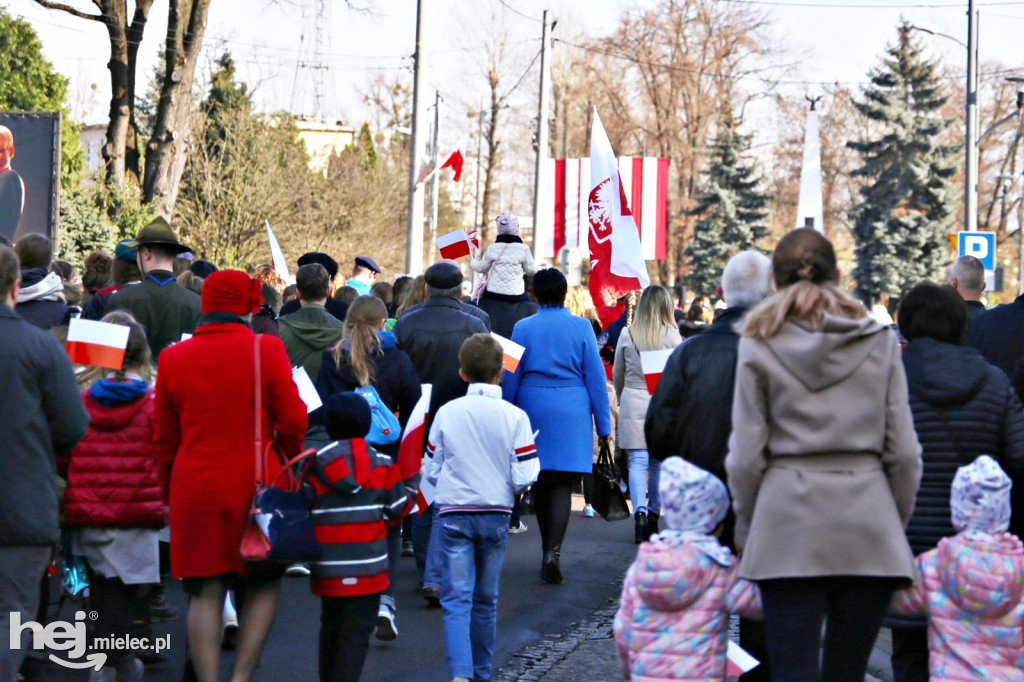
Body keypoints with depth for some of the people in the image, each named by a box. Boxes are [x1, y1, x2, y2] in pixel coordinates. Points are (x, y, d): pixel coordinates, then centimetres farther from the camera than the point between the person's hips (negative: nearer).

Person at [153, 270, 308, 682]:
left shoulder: (173, 358, 1)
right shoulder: (266, 350, -9)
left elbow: (164, 438, 8)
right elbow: (292, 421, -6)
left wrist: (175, 485, 21)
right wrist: (296, 464, 14)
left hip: (195, 491, 2)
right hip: (256, 487, -2)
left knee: (206, 593, 5)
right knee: (264, 586, 12)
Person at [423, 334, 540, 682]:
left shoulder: (447, 412, -5)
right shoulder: (515, 417, -7)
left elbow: (431, 470, 1)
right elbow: (523, 477, -10)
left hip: (454, 513, -1)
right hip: (496, 515, 1)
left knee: (457, 598, -4)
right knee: (486, 600, 14)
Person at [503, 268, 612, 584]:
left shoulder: (523, 328, 1)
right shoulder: (581, 327, -2)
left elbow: (510, 378, 5)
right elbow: (596, 376, 0)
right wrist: (603, 424, 6)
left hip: (534, 408, 2)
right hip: (572, 413, -2)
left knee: (541, 484, 14)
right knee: (562, 486, -4)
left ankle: (548, 551, 22)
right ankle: (553, 550, -21)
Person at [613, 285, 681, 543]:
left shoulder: (627, 336, -1)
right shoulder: (672, 336, -6)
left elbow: (617, 374, 9)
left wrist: (622, 399, 25)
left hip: (633, 401, 0)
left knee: (638, 461, -2)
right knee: (659, 461, 10)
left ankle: (639, 512, -18)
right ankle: (653, 513, 16)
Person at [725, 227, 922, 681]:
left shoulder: (760, 345, 2)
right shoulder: (879, 341, 7)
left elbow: (746, 456, -1)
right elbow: (904, 452, 4)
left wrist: (746, 529, 11)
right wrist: (897, 521, 16)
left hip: (788, 523, -2)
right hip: (867, 523, 2)